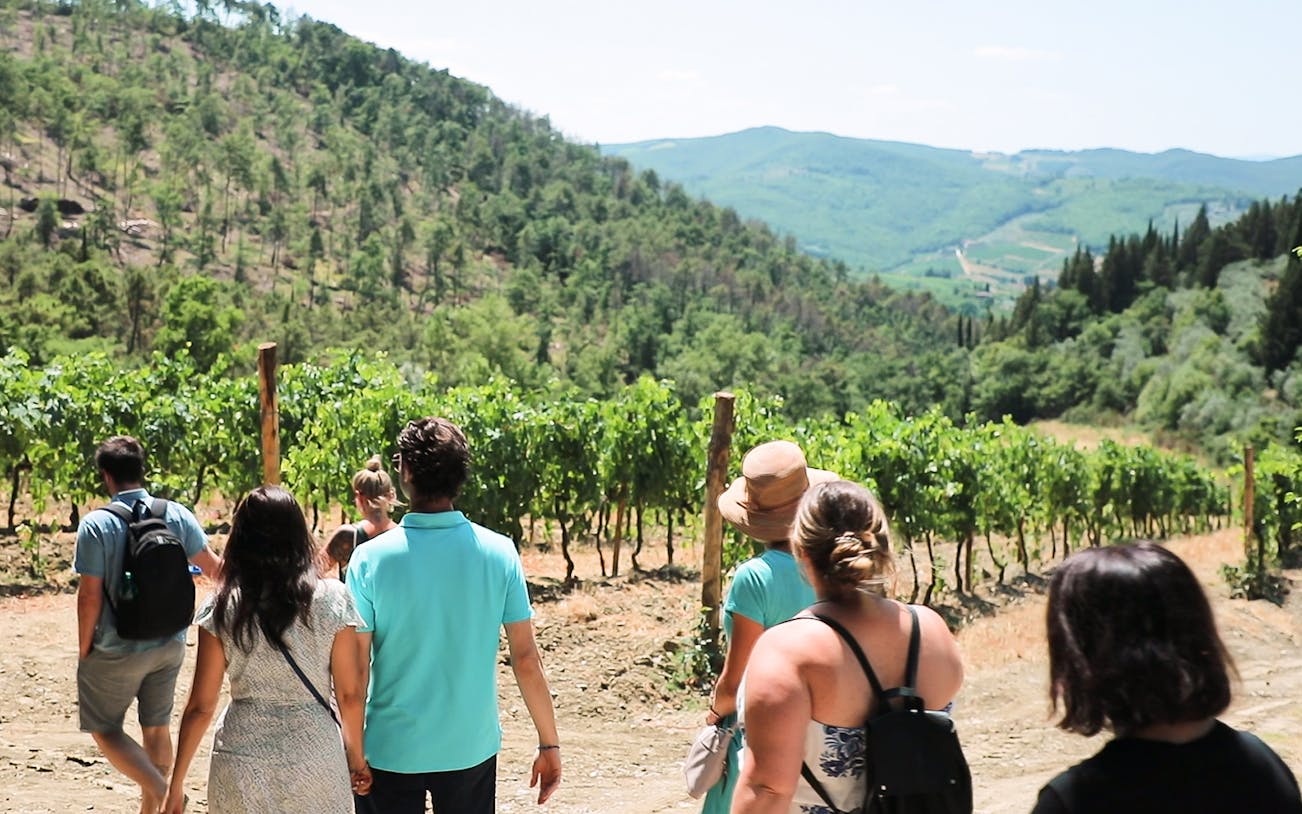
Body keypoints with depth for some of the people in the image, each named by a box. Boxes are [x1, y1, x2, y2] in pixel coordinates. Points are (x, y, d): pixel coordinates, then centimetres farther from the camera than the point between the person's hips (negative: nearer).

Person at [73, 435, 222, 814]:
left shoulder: (96, 524, -16)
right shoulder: (178, 515, -4)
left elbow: (90, 594, -17)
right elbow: (212, 566, 6)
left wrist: (84, 649, -4)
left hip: (118, 650, -5)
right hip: (170, 644, 5)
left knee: (104, 727, 10)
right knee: (156, 727, 18)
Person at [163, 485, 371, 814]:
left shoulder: (220, 608, -5)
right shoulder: (332, 599, -7)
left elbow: (201, 706, -3)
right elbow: (349, 694, -3)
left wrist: (177, 781, 7)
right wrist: (356, 757, 11)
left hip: (241, 762, 1)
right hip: (315, 758, 0)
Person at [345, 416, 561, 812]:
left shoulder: (370, 558, -12)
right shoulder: (499, 553, -8)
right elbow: (526, 660, -6)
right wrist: (549, 745, 3)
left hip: (393, 750, -1)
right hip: (471, 747, 1)